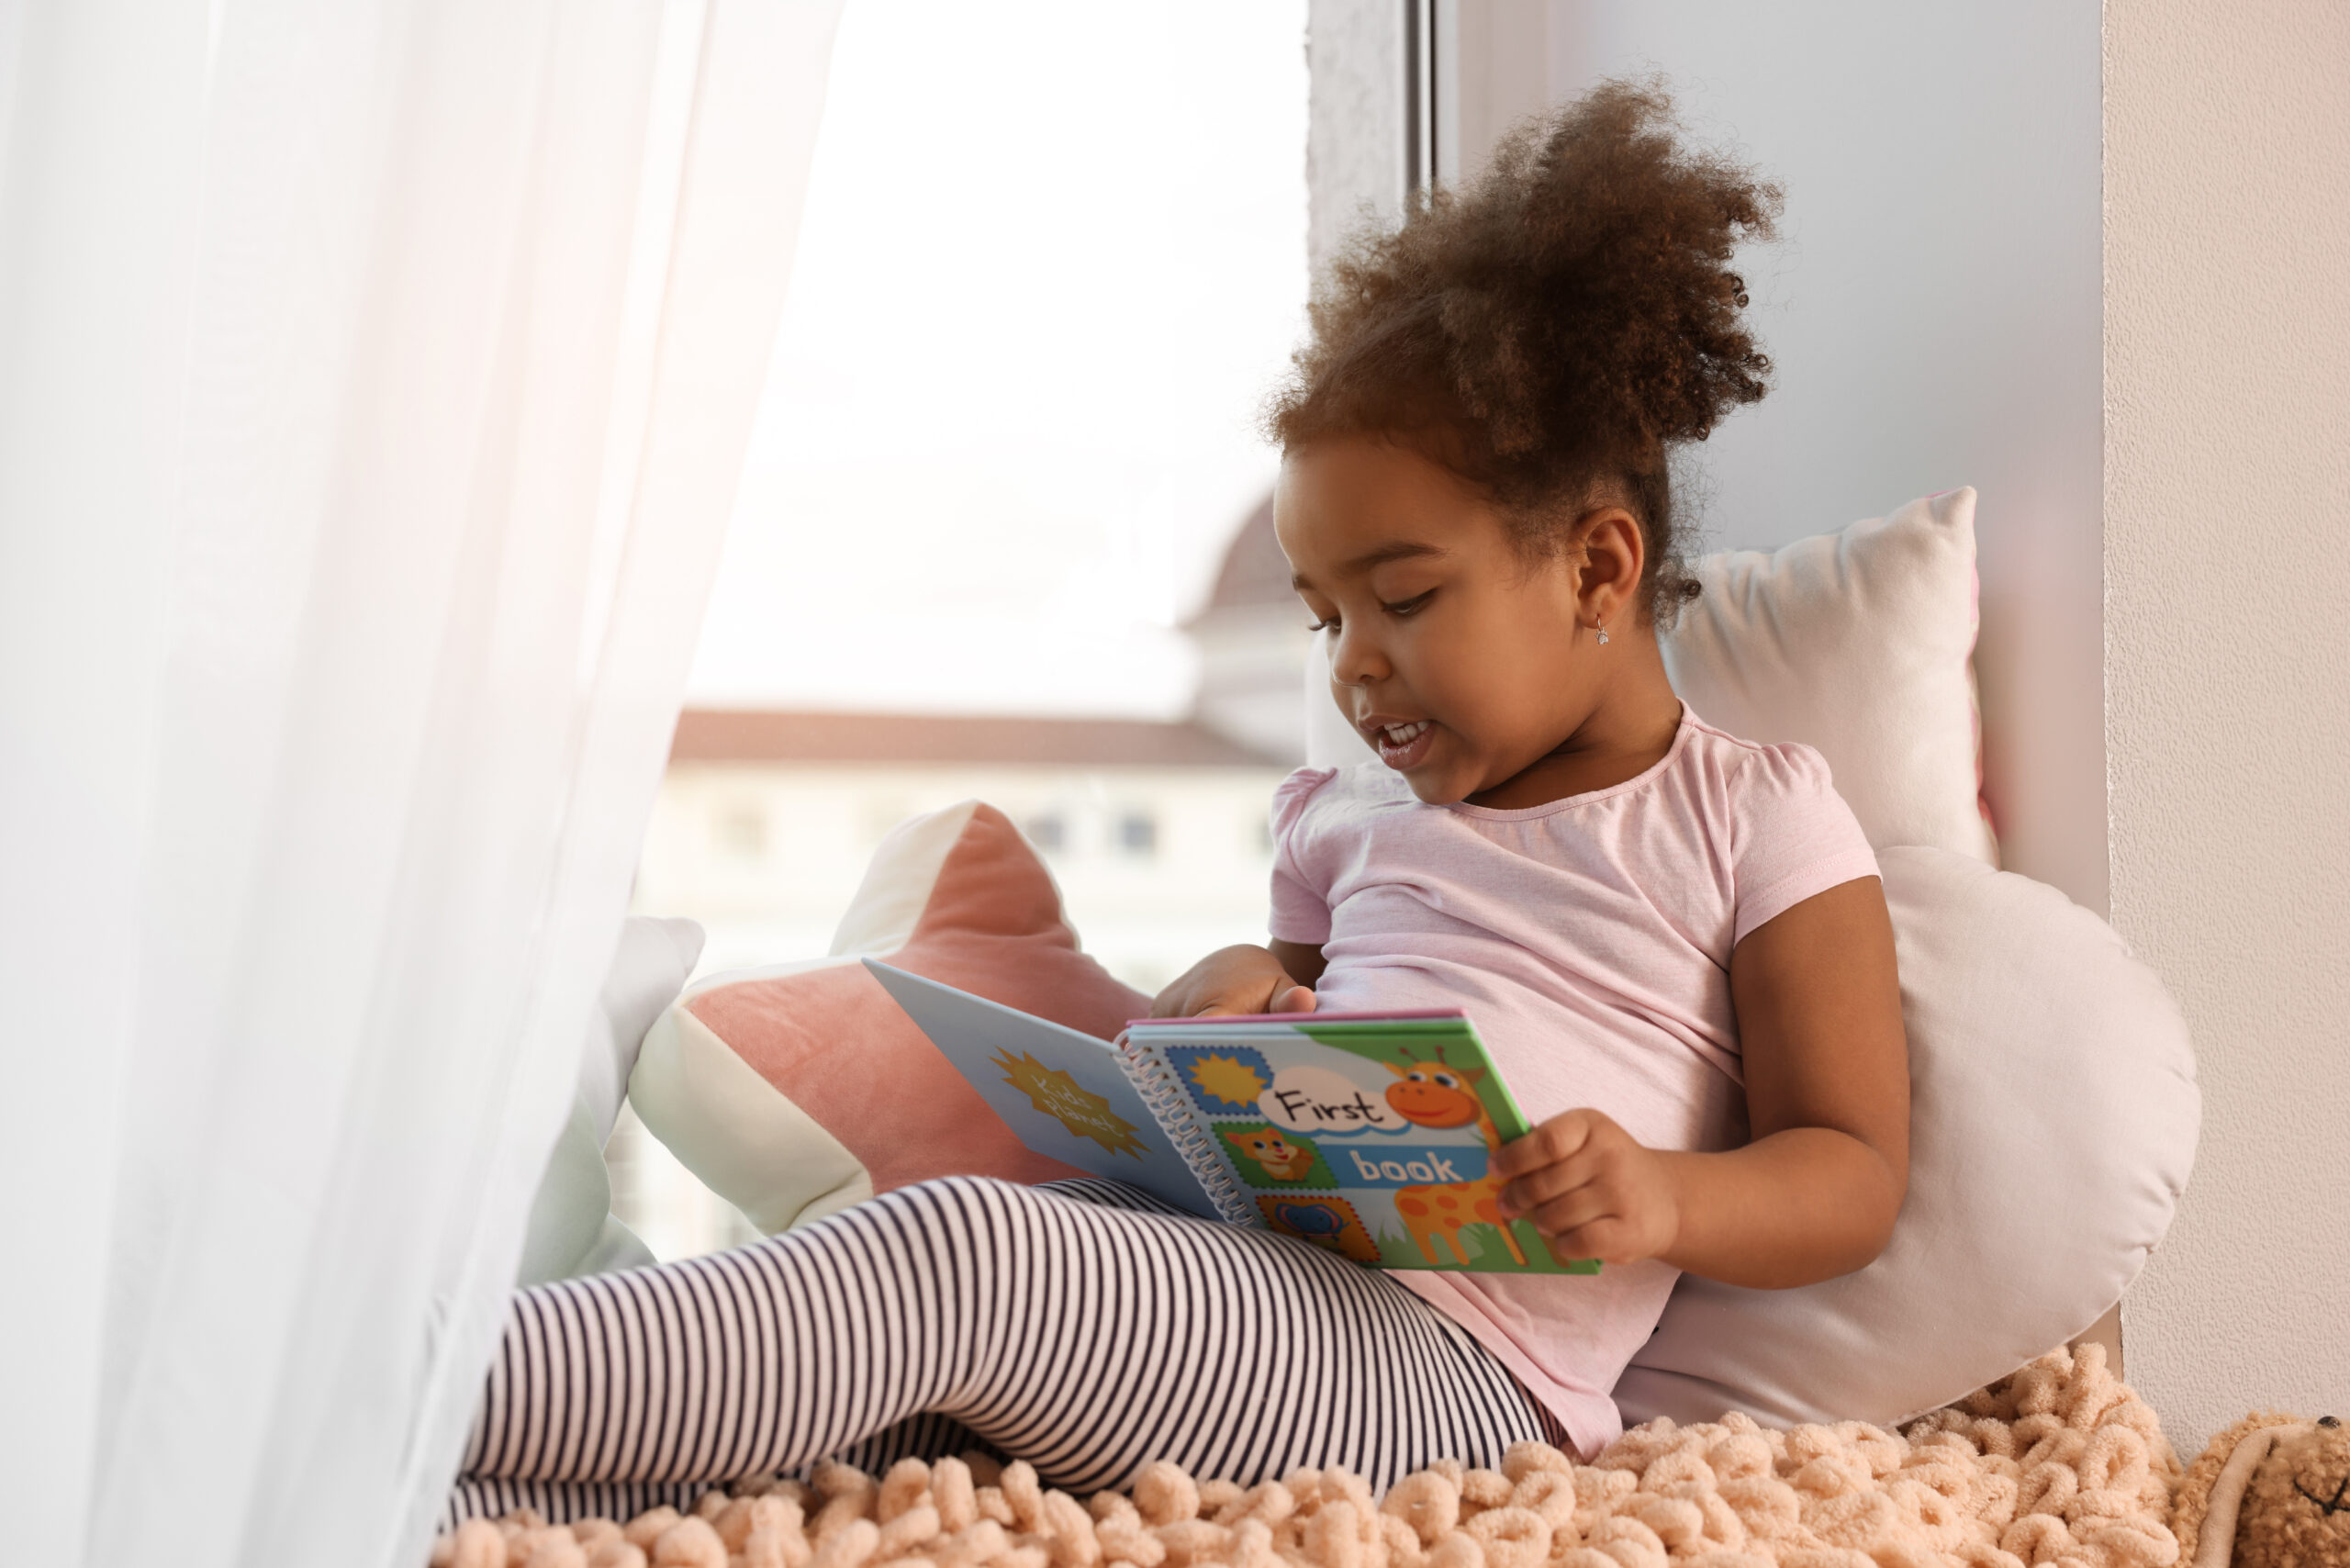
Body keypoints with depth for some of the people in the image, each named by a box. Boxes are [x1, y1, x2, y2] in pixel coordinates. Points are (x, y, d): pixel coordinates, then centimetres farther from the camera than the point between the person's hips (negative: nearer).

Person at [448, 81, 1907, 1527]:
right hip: (1216, 1237, 6)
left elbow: (1855, 1173, 6)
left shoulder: (1758, 816, 9)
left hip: (1438, 1357, -6)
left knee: (958, 1254, -32)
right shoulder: (1355, 820, 25)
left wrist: (1665, 1201, -15)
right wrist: (1224, 991, 11)